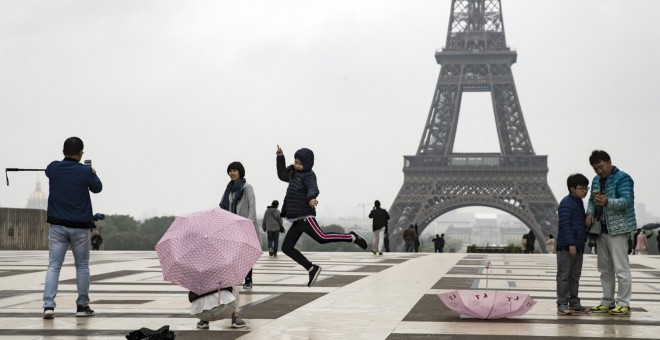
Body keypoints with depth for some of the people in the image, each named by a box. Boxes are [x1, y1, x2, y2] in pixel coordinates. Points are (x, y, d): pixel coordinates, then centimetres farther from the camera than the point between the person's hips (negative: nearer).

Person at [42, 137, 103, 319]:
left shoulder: (53, 168, -2)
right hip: (80, 226, -2)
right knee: (82, 267, 11)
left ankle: (48, 305, -11)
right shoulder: (85, 171, -11)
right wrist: (93, 174, 27)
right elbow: (97, 188, 7)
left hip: (57, 225, 2)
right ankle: (82, 306, 17)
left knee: (53, 266, 2)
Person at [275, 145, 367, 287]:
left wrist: (311, 198, -50)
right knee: (287, 247, 3)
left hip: (305, 216, -9)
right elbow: (282, 175, 38)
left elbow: (313, 189, -27)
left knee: (321, 238, -23)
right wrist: (280, 157, 29)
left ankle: (352, 237, -7)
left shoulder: (308, 175, -7)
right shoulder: (295, 174, 19)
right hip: (297, 219, 9)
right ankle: (312, 269, 4)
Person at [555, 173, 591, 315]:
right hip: (566, 247, -10)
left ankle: (574, 303, 20)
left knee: (575, 277, 13)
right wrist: (571, 243, -24)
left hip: (578, 247, 10)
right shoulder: (566, 204, -14)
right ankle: (562, 304, -2)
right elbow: (564, 224, -20)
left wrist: (582, 242, 20)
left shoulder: (579, 203, 17)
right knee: (564, 276, -4)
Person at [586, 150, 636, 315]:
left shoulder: (623, 178, -9)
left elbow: (626, 201, -20)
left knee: (621, 268, -6)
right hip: (601, 230, 8)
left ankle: (623, 304, -1)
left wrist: (607, 202, -37)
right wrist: (590, 212, -4)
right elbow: (592, 200, 17)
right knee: (604, 269, 12)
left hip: (617, 229, -8)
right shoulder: (596, 180, 15)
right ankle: (607, 302, 20)